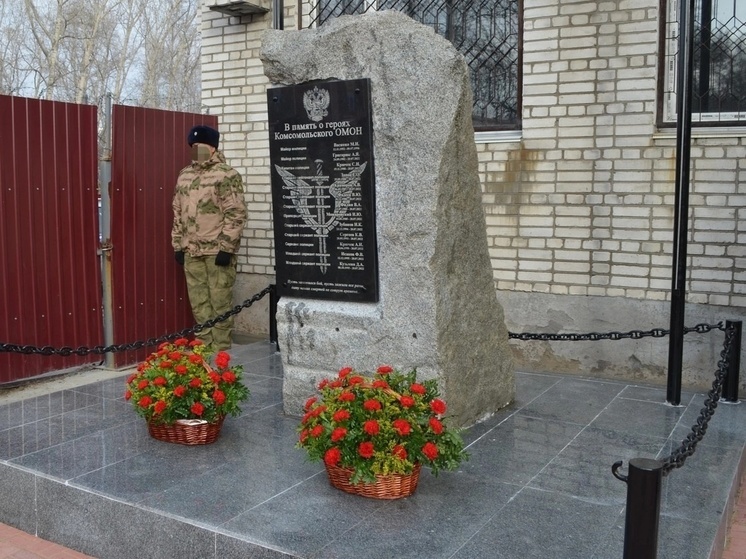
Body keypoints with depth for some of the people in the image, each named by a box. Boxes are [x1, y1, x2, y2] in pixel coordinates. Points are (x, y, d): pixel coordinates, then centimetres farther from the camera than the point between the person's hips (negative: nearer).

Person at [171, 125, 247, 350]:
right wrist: (178, 245, 13)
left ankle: (220, 351, 7)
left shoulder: (226, 175, -7)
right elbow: (178, 213, 19)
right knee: (198, 301, 11)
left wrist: (226, 247, -16)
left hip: (217, 250, -6)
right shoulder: (184, 175, 15)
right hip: (191, 251, 7)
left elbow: (236, 213, -12)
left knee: (220, 300, -1)